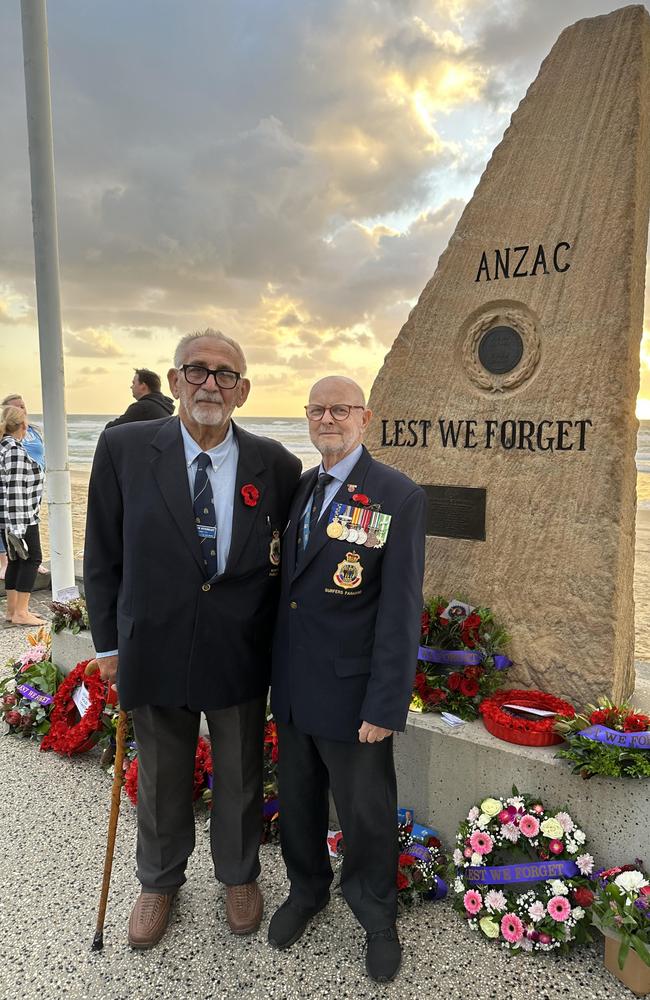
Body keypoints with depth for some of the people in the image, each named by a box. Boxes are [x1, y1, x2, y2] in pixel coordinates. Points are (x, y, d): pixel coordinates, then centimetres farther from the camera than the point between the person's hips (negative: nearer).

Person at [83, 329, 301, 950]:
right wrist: (108, 643, 1)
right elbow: (103, 556, -2)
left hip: (241, 657, 0)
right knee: (160, 780, 22)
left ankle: (239, 875, 50)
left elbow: (287, 559, 2)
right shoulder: (123, 449, -9)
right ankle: (159, 882, 51)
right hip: (154, 650, 0)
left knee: (240, 777, 21)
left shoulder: (275, 465, -8)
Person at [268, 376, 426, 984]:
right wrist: (276, 671, 10)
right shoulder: (300, 488, 7)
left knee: (365, 809, 14)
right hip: (293, 685, 6)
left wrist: (386, 705, -16)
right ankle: (307, 889, 50)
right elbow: (290, 583, 10)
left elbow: (401, 609, -16)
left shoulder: (399, 497, -14)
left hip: (352, 692, -5)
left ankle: (376, 915, 42)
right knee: (298, 799, 22)